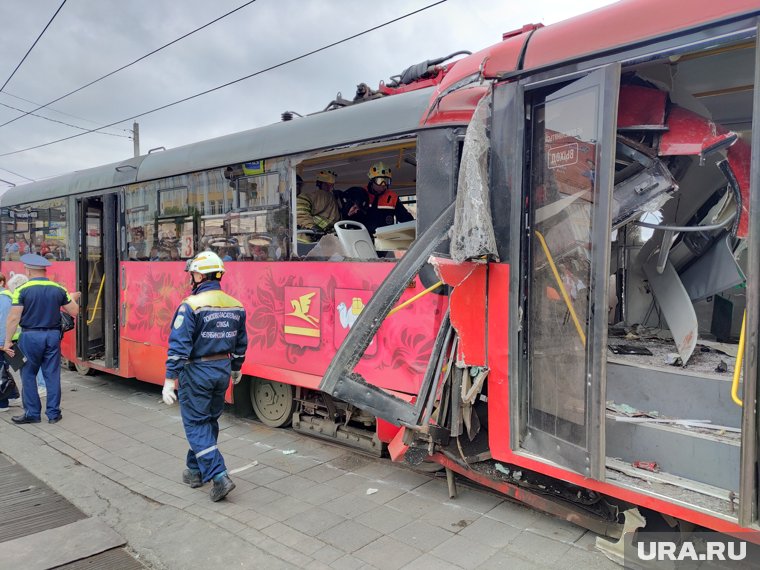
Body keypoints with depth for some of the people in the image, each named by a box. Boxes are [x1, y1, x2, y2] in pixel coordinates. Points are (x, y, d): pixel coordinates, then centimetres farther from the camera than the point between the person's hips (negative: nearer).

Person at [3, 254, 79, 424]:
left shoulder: (22, 290, -8)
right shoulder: (58, 289, 0)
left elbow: (13, 318, -10)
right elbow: (74, 311, 6)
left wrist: (7, 341, -3)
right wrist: (73, 298, 26)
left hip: (30, 336, -3)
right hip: (53, 335, 3)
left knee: (28, 375, 10)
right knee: (52, 375, 8)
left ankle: (32, 413, 14)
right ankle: (53, 413, 13)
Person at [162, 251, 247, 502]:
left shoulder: (191, 305, -16)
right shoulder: (235, 306, 3)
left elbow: (179, 347, -19)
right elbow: (241, 343, 11)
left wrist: (169, 380, -16)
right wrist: (236, 369, 25)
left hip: (197, 372, -6)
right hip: (222, 371, 6)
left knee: (196, 424, 4)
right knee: (209, 421, 19)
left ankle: (219, 476, -4)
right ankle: (196, 471, 34)